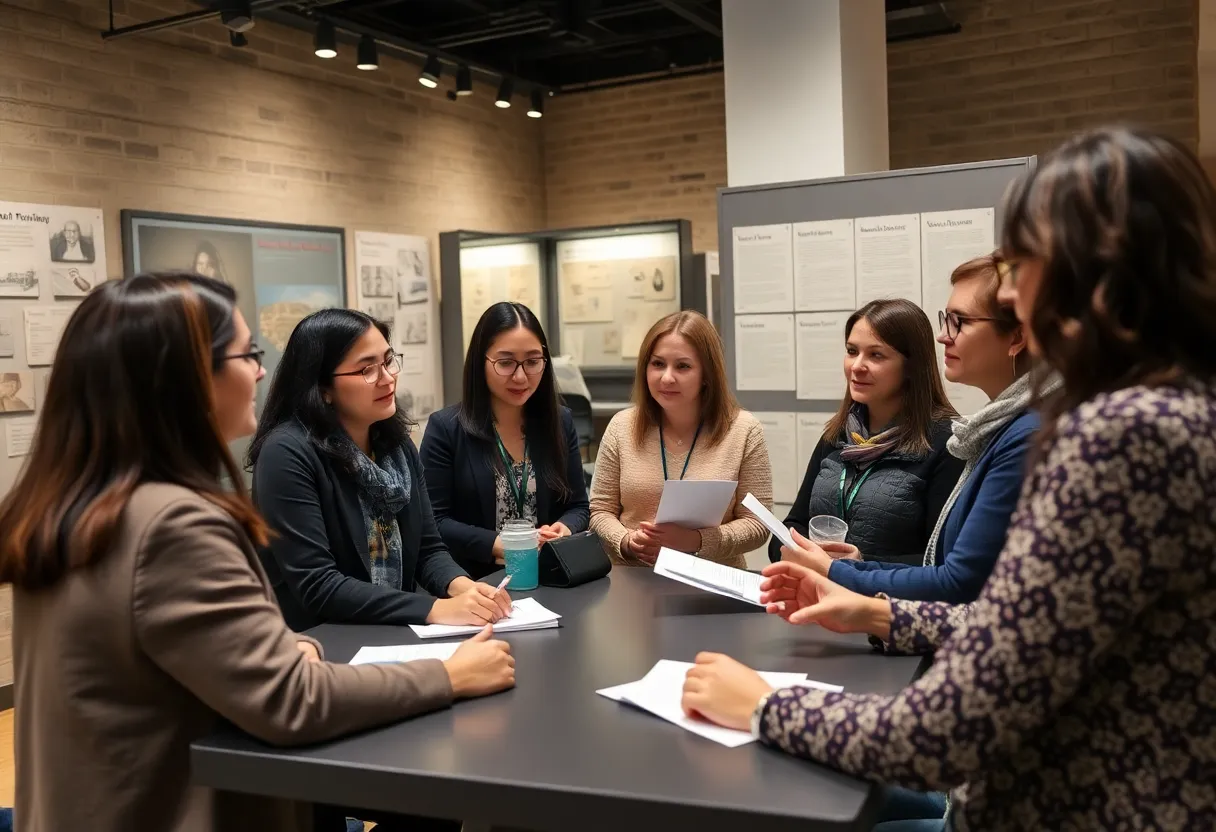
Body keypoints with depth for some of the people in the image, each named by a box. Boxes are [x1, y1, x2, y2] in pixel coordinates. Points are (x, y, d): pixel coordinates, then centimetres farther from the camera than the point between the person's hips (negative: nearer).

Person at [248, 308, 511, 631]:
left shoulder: (398, 444, 6)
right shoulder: (287, 454, -16)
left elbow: (427, 548, 6)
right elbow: (316, 586, -21)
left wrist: (459, 585, -15)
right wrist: (435, 609, -26)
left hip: (398, 635, 6)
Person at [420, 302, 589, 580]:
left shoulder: (560, 422, 8)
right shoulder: (445, 428, -4)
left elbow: (578, 506, 12)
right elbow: (433, 522, -6)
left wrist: (564, 531, -10)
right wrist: (499, 545, -16)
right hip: (477, 581, -1)